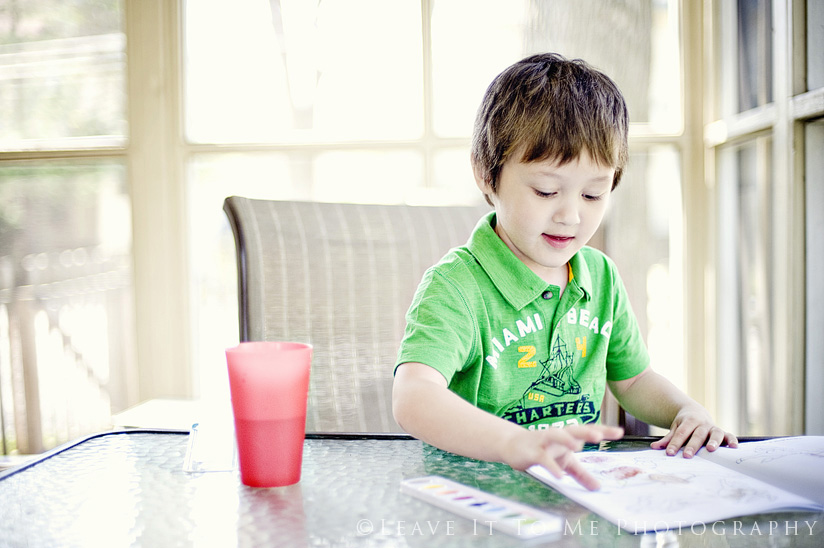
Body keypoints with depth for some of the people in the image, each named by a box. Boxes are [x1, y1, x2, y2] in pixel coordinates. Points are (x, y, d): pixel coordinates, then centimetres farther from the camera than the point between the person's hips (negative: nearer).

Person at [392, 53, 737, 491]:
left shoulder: (600, 276, 7)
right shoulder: (455, 286, -15)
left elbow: (632, 379, 22)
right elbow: (413, 400, -32)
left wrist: (687, 412, 2)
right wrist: (515, 443, -47)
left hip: (584, 486, 6)